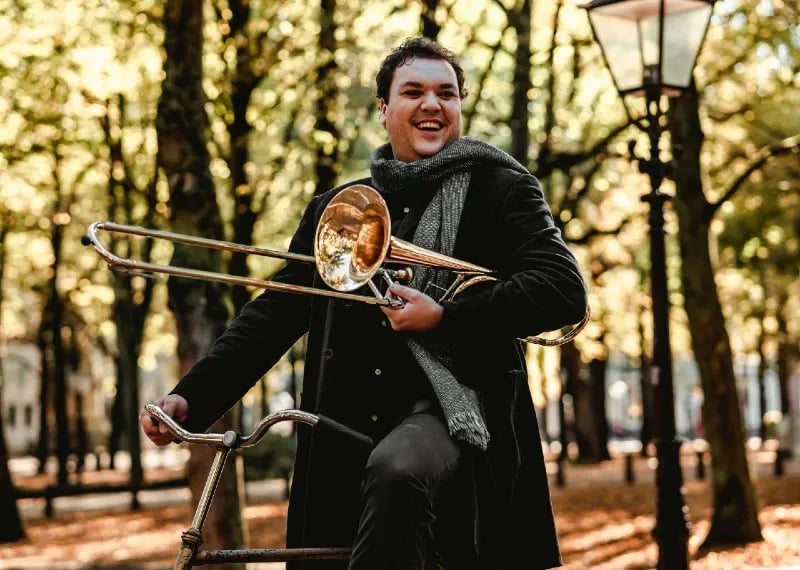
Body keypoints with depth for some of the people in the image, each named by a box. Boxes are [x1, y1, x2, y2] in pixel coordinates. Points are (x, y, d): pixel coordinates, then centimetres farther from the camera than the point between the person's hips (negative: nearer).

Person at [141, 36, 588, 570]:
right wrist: (191, 397, -1)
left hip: (452, 406, -5)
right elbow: (274, 312, 12)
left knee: (395, 473, -36)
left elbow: (564, 289, -7)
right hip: (348, 434, 5)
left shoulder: (499, 188, 5)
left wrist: (444, 318, -16)